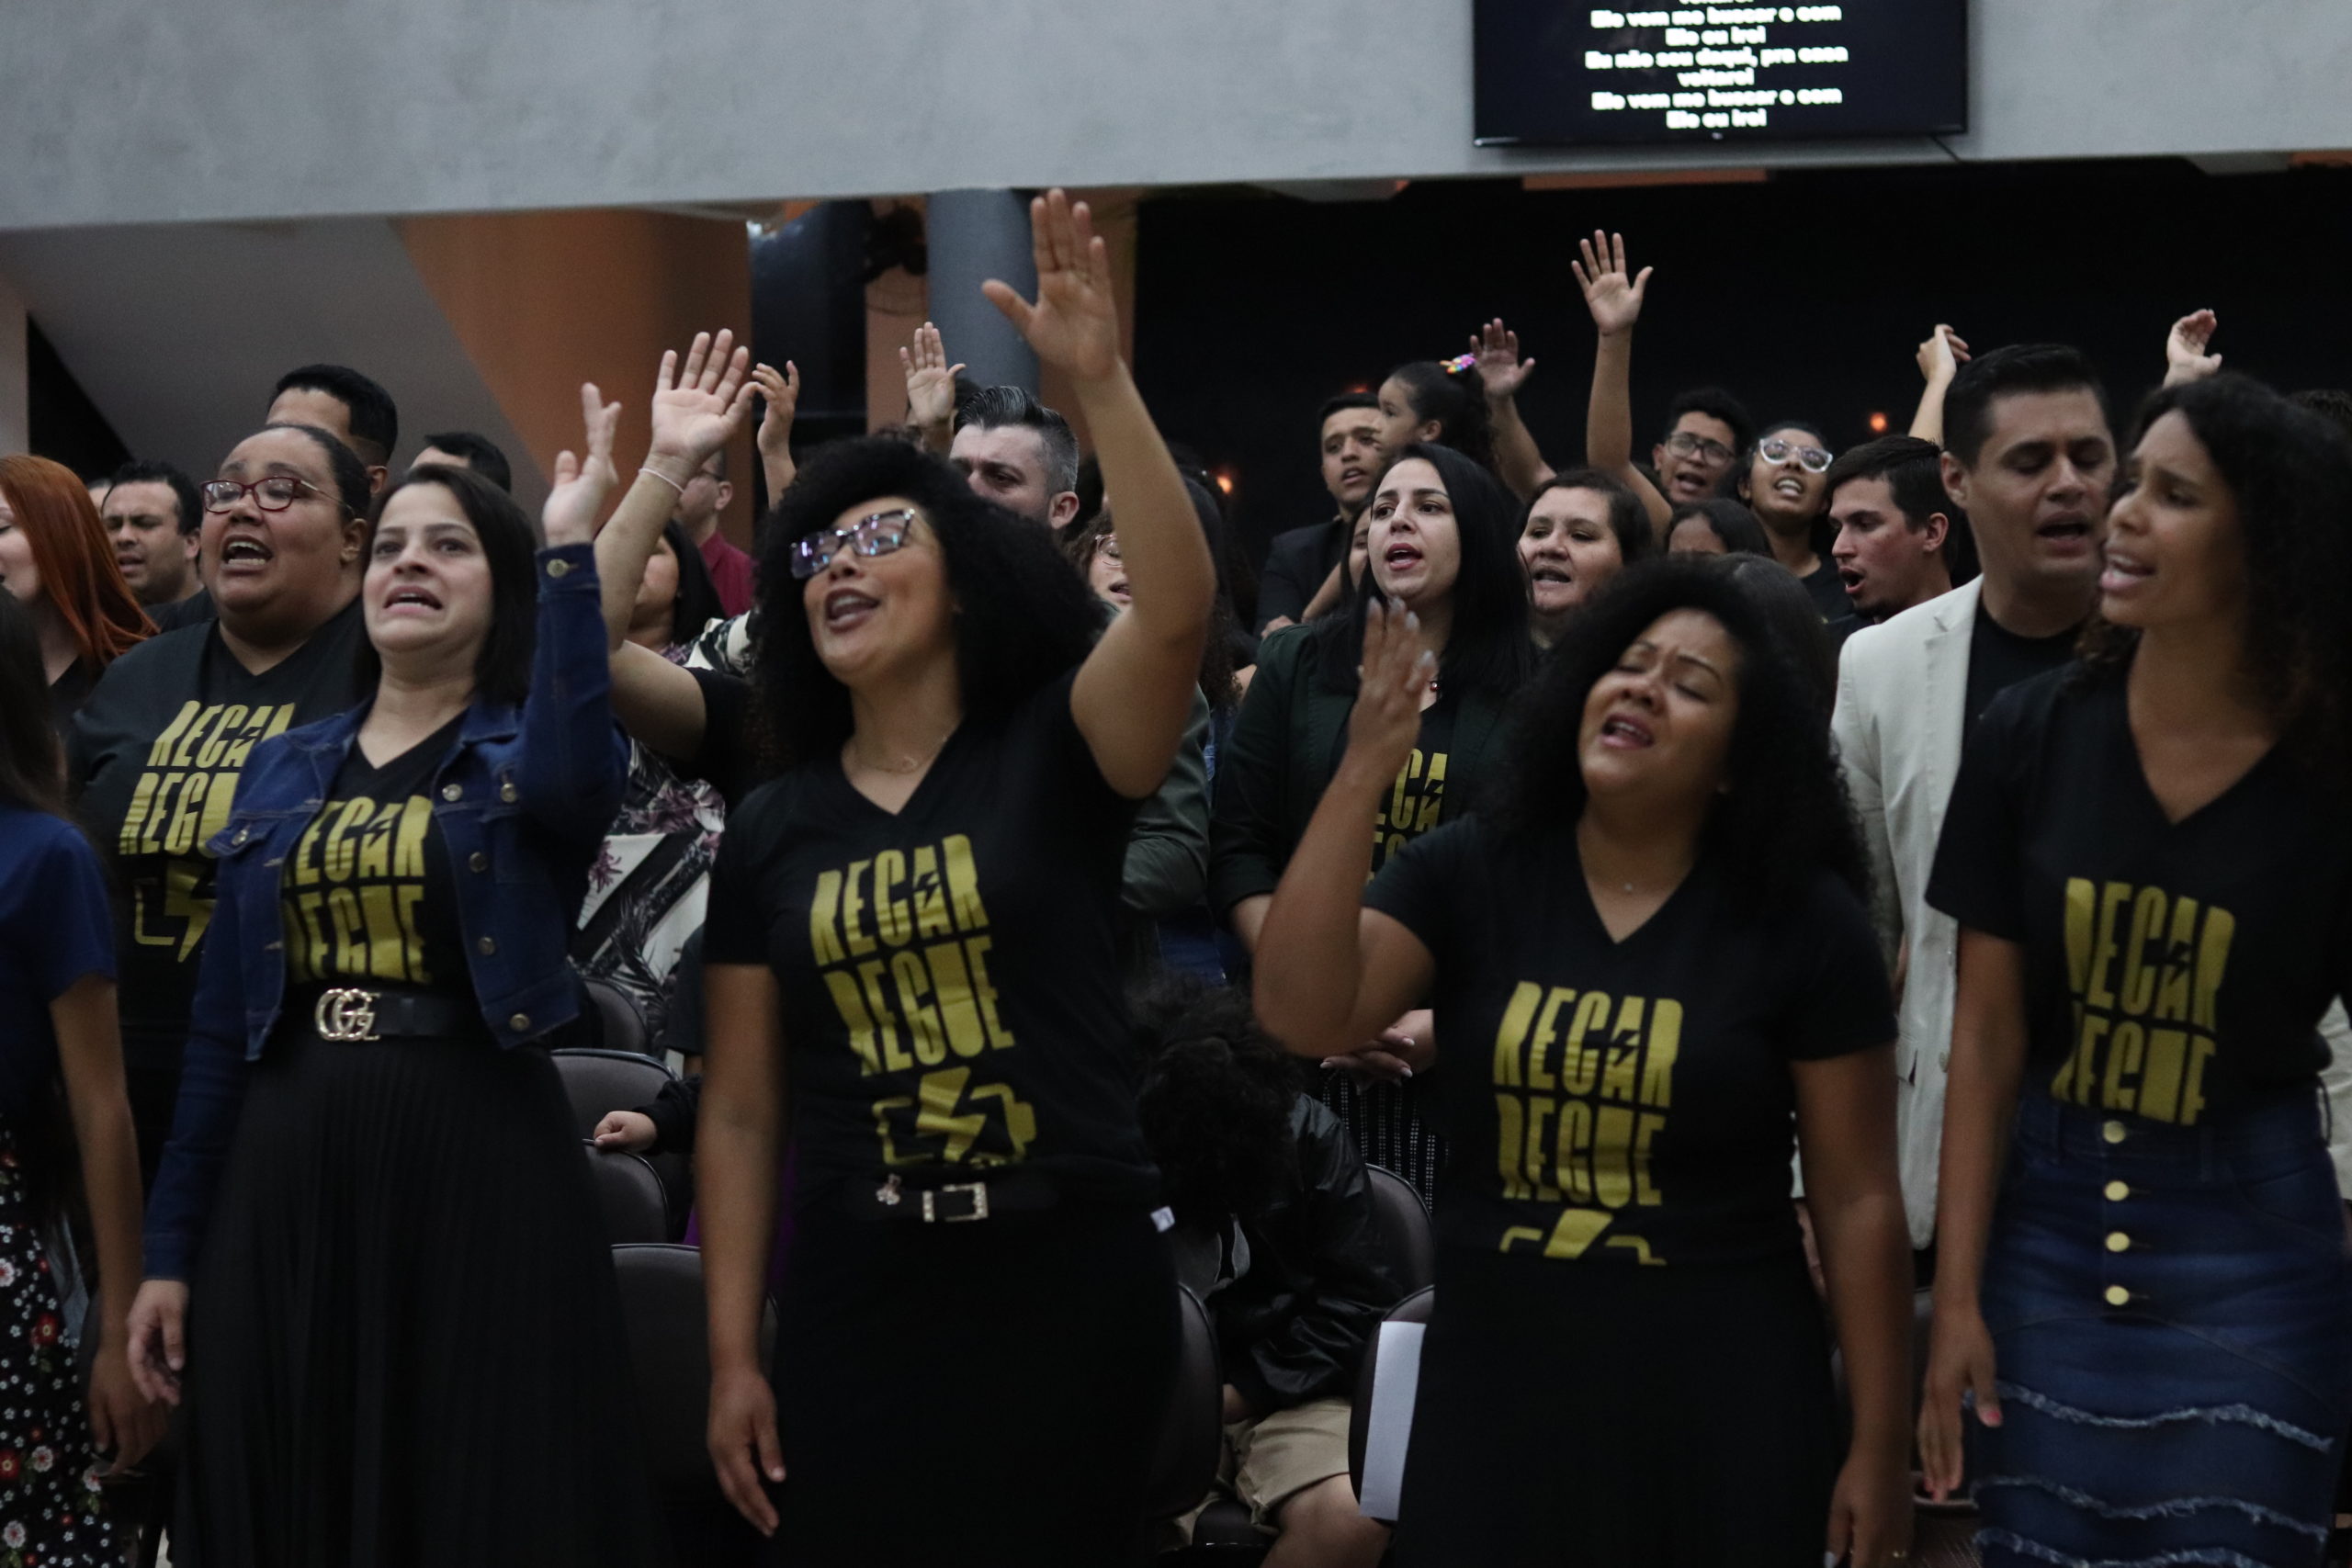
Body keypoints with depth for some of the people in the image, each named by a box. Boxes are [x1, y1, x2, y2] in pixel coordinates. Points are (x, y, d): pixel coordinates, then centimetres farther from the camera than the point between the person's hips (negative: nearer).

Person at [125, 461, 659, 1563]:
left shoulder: (524, 754, 1)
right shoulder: (283, 770, 12)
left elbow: (573, 775, -27)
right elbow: (222, 1021, 11)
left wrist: (571, 551, -27)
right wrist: (171, 1245, 7)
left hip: (477, 1180, -4)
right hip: (284, 1184, 4)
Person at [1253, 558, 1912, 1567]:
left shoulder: (1802, 919, -4)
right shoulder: (1467, 873, 0)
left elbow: (1857, 1199, -2)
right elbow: (1301, 1017, -15)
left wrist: (1880, 1448, -2)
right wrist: (1362, 773, -20)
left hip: (1715, 1396, -1)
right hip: (1492, 1377, 2)